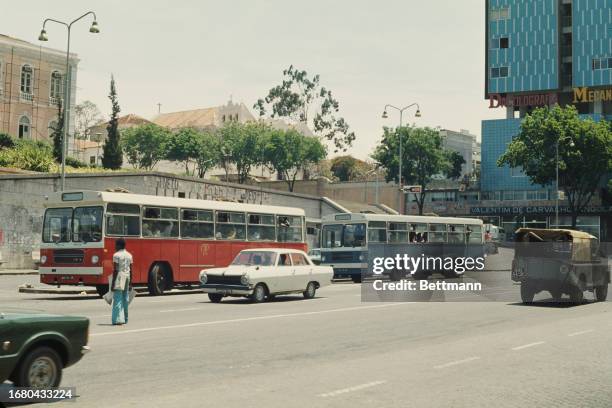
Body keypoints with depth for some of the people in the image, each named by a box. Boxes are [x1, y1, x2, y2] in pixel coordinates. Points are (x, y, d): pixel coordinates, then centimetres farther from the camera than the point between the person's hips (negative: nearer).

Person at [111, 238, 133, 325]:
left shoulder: (116, 255, -9)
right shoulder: (129, 255, 11)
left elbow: (115, 270, -13)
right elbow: (131, 270, 11)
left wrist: (113, 282, -11)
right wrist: (130, 283, 15)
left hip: (119, 277, -6)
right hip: (127, 276, 6)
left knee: (118, 299, -6)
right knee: (125, 299, 12)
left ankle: (118, 319, -11)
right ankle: (125, 319, 18)